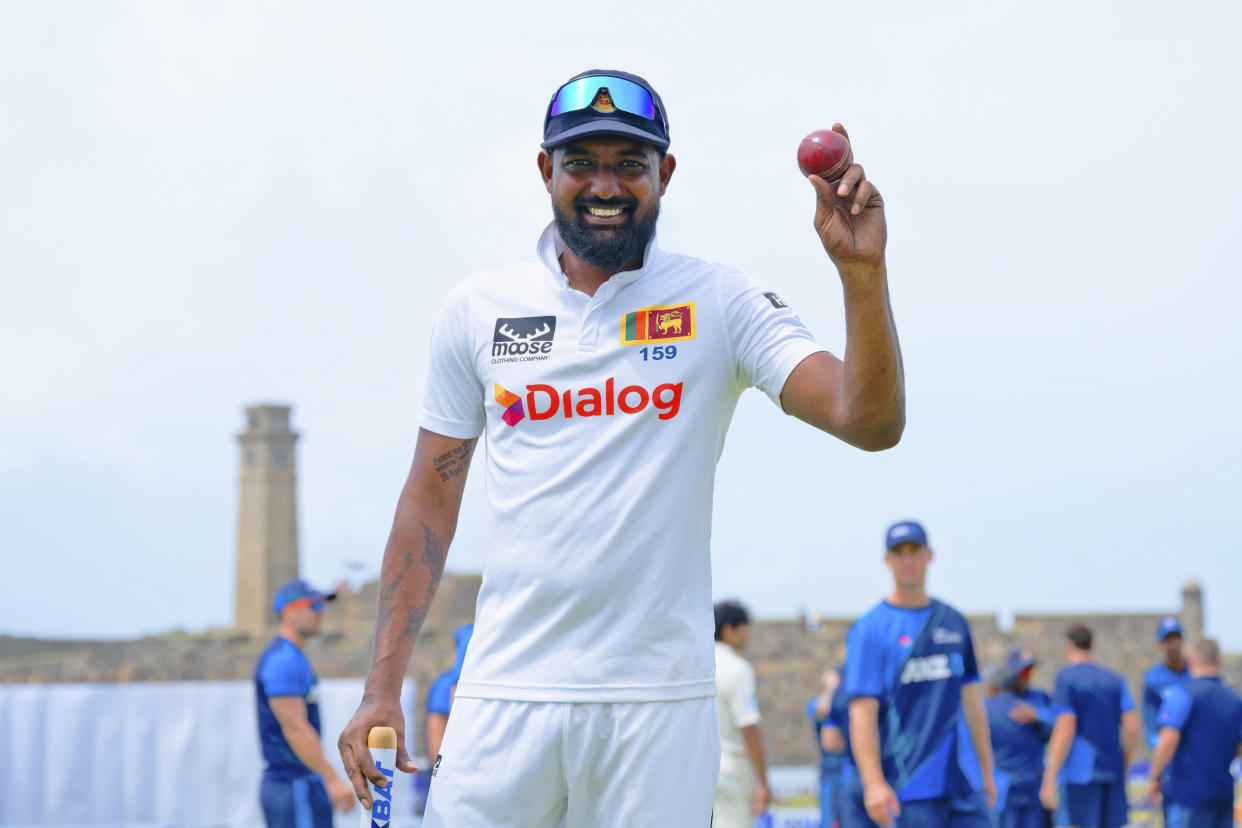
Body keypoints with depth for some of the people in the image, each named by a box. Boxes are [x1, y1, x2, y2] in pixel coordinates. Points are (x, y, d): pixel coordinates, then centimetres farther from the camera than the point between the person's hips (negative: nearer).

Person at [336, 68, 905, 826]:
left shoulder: (720, 304, 2)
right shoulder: (478, 309, 8)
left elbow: (872, 423, -9)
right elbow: (432, 499, 12)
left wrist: (862, 272, -24)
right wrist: (382, 688, 7)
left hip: (659, 700, -1)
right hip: (505, 694, 1)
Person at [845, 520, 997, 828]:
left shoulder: (954, 622, 14)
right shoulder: (870, 629, -4)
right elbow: (862, 712, -10)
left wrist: (986, 771, 17)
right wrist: (873, 783, -19)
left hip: (965, 784, 5)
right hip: (912, 790, -5)